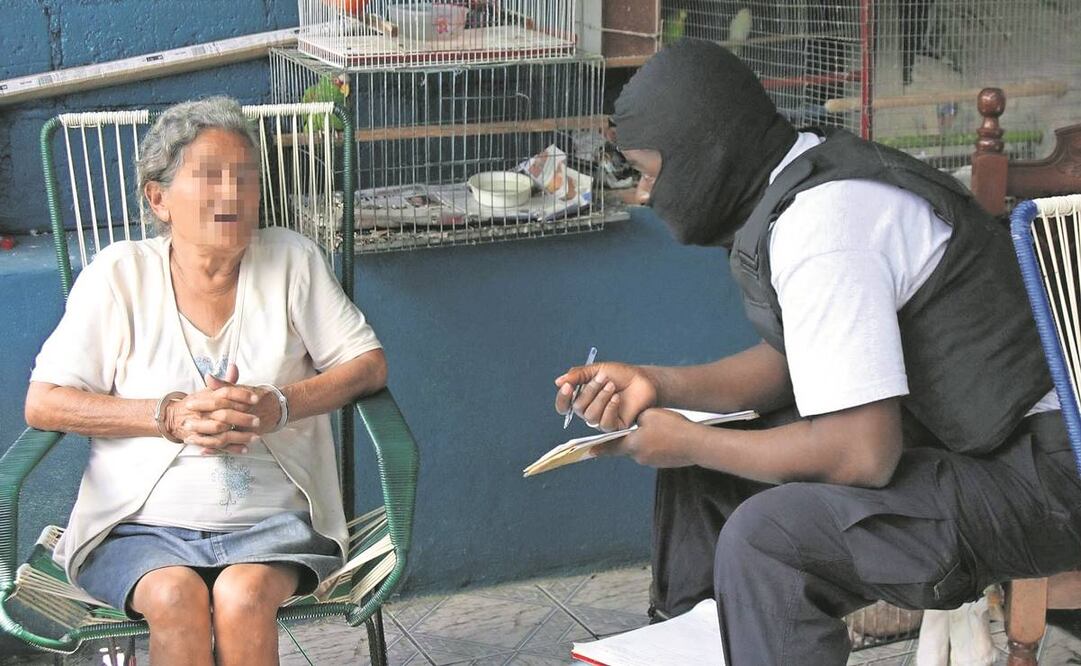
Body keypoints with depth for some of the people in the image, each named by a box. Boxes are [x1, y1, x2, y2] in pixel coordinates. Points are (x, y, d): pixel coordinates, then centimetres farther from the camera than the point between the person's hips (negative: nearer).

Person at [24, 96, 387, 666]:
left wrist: (279, 406, -12)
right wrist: (171, 416, -14)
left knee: (242, 593, -30)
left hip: (271, 518, 1)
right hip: (143, 527, 0)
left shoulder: (291, 260, 6)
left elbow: (368, 364, 6)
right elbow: (43, 404, -2)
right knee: (175, 596, -32)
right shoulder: (120, 273, 2)